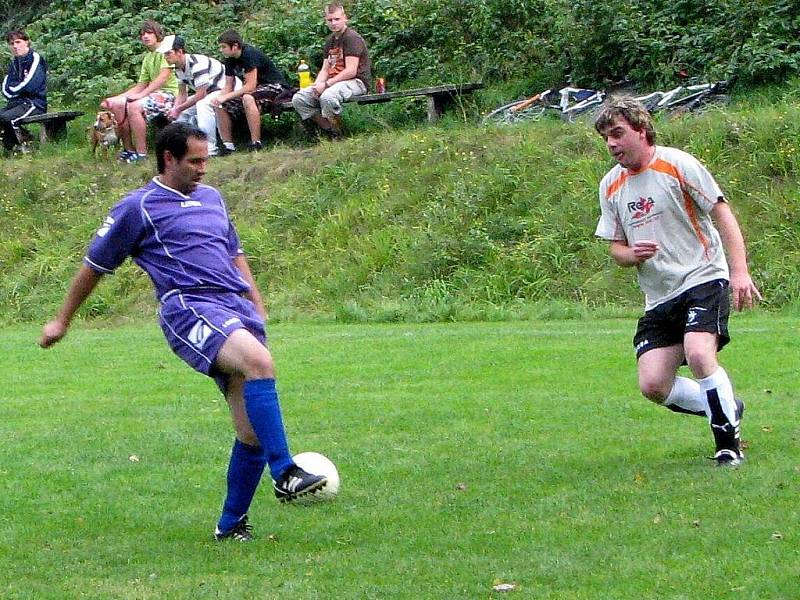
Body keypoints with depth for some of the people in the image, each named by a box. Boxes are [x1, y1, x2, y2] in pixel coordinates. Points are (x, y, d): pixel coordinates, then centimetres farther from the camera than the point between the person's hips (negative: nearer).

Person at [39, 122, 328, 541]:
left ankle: (231, 524, 12)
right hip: (189, 308, -7)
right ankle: (284, 474, -40)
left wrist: (256, 302, 23)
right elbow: (93, 266, 14)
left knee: (252, 432, -2)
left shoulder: (211, 197, 25)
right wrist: (61, 321, 19)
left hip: (238, 309, 7)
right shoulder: (138, 207, 6)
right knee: (260, 361, -35)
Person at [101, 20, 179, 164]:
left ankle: (141, 153, -26)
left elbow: (164, 76, -18)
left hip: (170, 94, -9)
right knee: (116, 105, -6)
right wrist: (116, 98, 9)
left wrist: (141, 95, -23)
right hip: (154, 93, 9)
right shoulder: (147, 57, 20)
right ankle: (128, 149, -1)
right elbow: (141, 86, 20)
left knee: (134, 106, -31)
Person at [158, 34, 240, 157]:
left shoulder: (197, 64, -30)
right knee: (181, 112, 1)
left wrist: (178, 109, -24)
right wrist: (174, 110, -18)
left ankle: (210, 148, -34)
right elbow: (182, 95, 2)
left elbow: (201, 94, -30)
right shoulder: (178, 68, -1)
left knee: (203, 104, -37)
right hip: (209, 92, 10)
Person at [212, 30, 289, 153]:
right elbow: (228, 87, 5)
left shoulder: (249, 54, -23)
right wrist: (219, 98, -16)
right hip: (253, 91, 9)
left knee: (248, 98, -38)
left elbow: (250, 86, -27)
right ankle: (228, 145, 1)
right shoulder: (230, 60, 3)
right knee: (220, 106, -2)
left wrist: (225, 97, -26)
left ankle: (256, 144, -38)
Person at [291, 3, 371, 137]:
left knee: (327, 97, -39)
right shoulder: (330, 40, 18)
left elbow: (351, 71, -18)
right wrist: (317, 85, -6)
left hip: (356, 82, -9)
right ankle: (328, 130, -7)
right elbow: (325, 69, 16)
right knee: (298, 99, -6)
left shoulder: (352, 38, -10)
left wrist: (326, 84, -19)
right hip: (334, 82, 9)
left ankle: (338, 134, -19)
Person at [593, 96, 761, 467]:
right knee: (653, 386, -8)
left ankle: (728, 442, -11)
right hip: (659, 297, 6)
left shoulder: (676, 164, -6)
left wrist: (739, 270, -18)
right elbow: (615, 246, 16)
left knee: (699, 354, -30)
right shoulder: (610, 186, 10)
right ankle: (727, 409, 18)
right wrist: (632, 254, -10)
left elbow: (722, 214, -7)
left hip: (703, 279, -6)